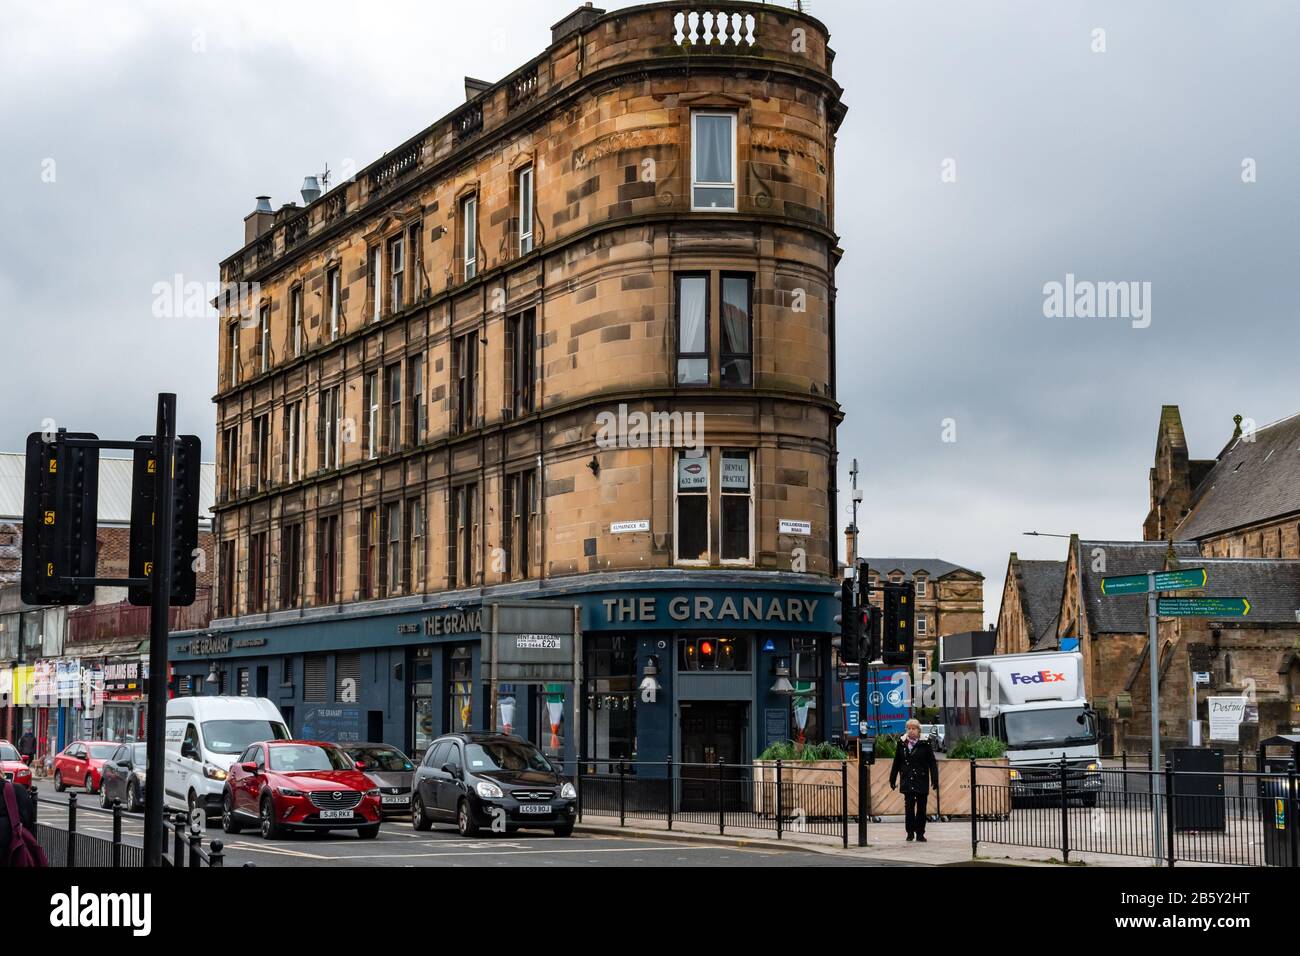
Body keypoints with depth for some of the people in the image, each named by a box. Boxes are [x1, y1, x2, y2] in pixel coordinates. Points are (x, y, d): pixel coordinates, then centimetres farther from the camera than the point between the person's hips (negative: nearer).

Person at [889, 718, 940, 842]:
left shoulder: (925, 745, -1)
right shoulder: (902, 744, 6)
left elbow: (932, 763, -1)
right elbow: (896, 763, 11)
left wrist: (935, 780, -7)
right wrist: (892, 779, 10)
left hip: (922, 781, -1)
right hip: (907, 782, 1)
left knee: (921, 808, 4)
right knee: (909, 807, -1)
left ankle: (920, 833, 11)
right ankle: (910, 833, 8)